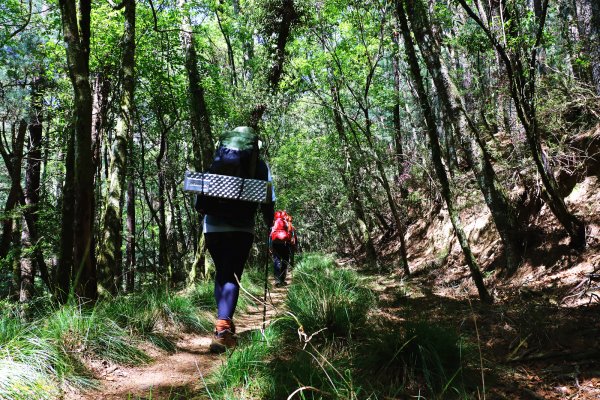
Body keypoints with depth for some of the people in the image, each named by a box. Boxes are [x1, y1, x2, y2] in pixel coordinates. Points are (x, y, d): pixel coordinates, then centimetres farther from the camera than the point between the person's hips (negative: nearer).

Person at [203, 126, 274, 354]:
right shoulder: (259, 165, 5)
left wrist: (205, 211, 23)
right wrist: (269, 223, 17)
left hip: (213, 227, 3)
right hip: (242, 228, -3)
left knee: (221, 274, 17)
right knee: (231, 277, -3)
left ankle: (224, 324, 21)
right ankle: (223, 328, -16)